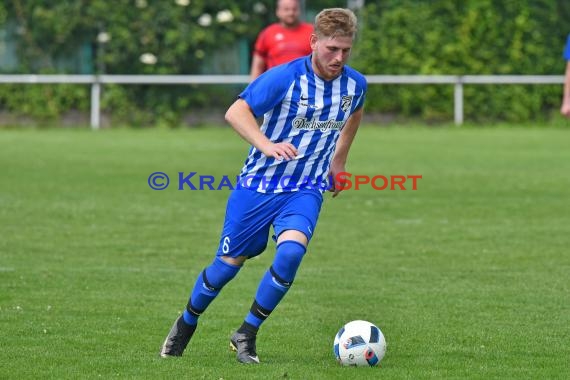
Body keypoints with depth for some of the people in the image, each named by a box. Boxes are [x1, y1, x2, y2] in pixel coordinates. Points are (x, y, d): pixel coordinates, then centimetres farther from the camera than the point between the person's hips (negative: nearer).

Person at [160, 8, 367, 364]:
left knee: (291, 251, -25)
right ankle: (186, 324, 34)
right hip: (259, 184, -2)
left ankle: (246, 335, -7)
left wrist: (339, 160, 23)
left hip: (305, 190, 2)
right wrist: (267, 145, -39)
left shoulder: (355, 84, -4)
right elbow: (236, 112, -24)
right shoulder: (285, 78, -19)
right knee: (229, 263, 5)